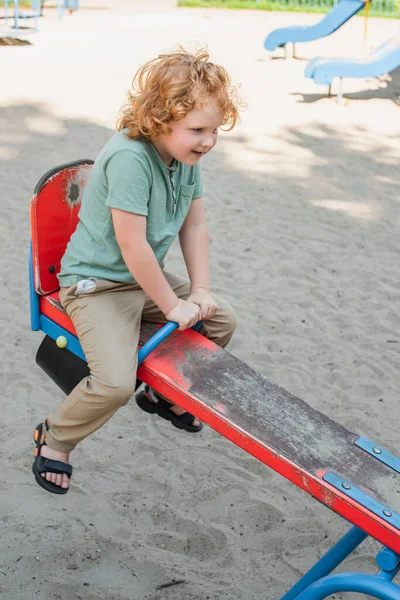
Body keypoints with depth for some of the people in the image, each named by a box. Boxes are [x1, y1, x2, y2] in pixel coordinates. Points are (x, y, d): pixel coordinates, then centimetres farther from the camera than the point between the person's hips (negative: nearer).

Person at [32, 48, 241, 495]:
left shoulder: (186, 154, -2)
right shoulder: (129, 157, -29)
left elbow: (194, 224, 5)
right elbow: (132, 245, -30)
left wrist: (200, 291, -2)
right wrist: (172, 305, -20)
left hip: (147, 278, 9)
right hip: (96, 283, -9)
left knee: (222, 321, 13)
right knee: (115, 383, -23)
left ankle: (164, 392, 34)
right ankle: (55, 438, 8)